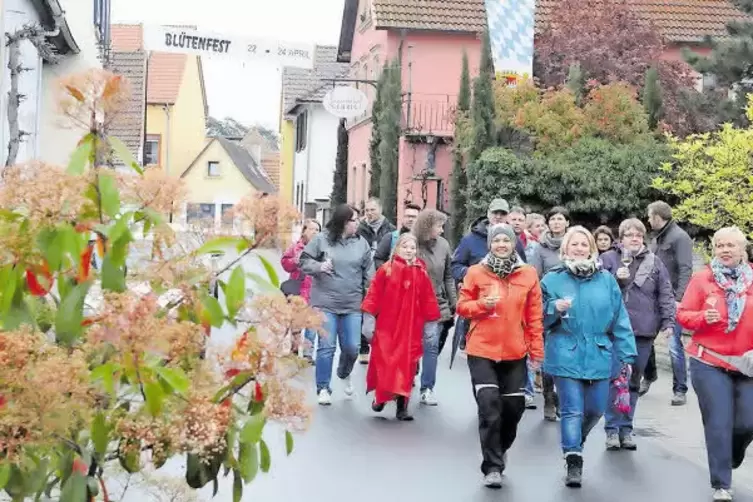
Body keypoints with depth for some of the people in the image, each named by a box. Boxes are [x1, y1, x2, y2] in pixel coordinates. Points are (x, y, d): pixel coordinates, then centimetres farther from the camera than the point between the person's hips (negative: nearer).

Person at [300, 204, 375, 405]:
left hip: (352, 305, 3)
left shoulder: (361, 243, 5)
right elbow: (304, 261, 2)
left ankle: (344, 374, 36)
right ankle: (323, 388, 10)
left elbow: (368, 273, 9)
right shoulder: (321, 240, -3)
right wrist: (319, 266, -18)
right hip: (325, 303, -3)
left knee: (351, 347, 4)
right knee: (326, 347, -3)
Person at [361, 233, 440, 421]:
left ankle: (402, 407, 7)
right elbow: (374, 294, -3)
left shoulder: (421, 272, 5)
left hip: (411, 328, 2)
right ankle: (380, 397, 22)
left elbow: (428, 300, 7)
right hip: (386, 326, -2)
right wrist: (368, 319, -7)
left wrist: (431, 324, 7)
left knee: (406, 365, 2)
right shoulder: (386, 269, -2)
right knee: (383, 362, 1)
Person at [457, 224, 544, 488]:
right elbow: (462, 307, 4)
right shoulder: (476, 273, -2)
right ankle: (492, 466, 2)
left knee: (513, 407, 8)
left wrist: (537, 350, 3)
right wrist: (482, 303, -16)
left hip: (515, 352, 2)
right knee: (489, 407, -8)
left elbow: (534, 315, 5)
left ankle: (499, 450, 37)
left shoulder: (529, 274, 2)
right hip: (482, 351, -2)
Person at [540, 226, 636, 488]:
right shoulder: (553, 279, 1)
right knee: (572, 410, -6)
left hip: (599, 356, 3)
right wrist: (555, 308, -18)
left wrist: (626, 354, 4)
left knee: (596, 409, 12)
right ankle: (573, 462, 0)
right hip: (566, 356, -3)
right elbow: (540, 318, 4)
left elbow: (619, 320, 6)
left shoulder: (606, 280, 5)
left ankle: (573, 443, 39)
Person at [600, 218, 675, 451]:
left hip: (644, 331, 3)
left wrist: (668, 322, -3)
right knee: (615, 378, -6)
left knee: (634, 380, 10)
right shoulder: (608, 259, 3)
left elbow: (666, 295, 6)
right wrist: (615, 279, -13)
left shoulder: (654, 263, 8)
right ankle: (612, 429, 2)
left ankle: (626, 428, 19)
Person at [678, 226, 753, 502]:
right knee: (718, 424, -2)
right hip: (709, 363, -2)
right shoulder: (702, 278, -2)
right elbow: (683, 315, 0)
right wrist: (703, 317, -19)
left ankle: (728, 459, 34)